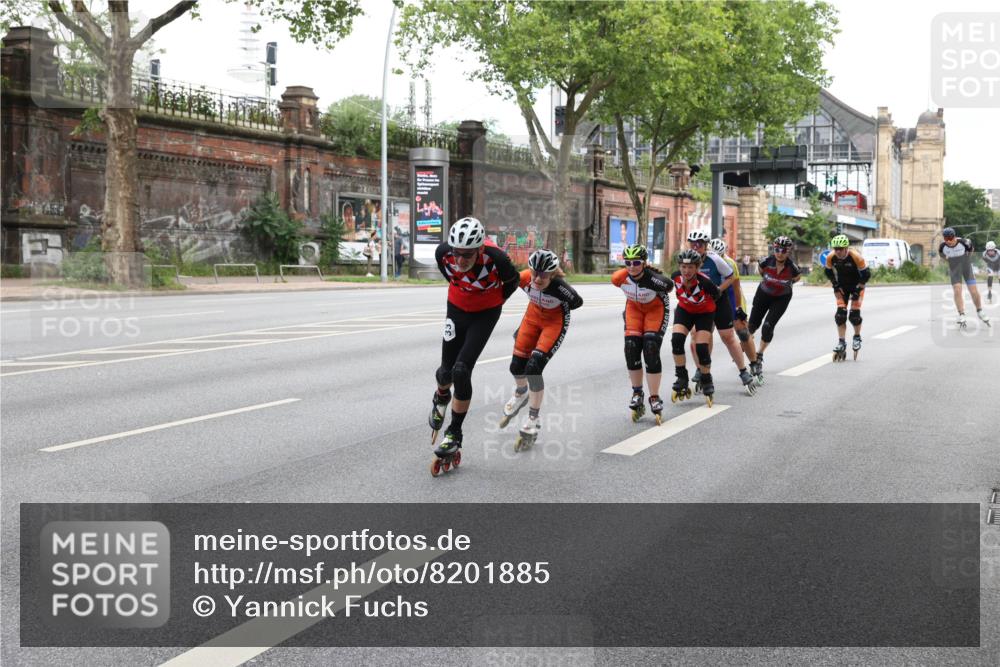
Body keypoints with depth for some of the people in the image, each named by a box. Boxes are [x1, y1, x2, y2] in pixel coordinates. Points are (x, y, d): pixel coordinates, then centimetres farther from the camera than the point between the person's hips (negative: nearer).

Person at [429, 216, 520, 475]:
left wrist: (494, 303, 3)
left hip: (486, 313, -3)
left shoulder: (495, 257, -34)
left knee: (461, 370, -15)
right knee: (447, 370, 4)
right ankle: (441, 397, 42)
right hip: (457, 308, 3)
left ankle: (455, 433, 0)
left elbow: (512, 280, -10)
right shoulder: (444, 252, -26)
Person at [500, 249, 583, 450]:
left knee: (533, 367, -17)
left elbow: (577, 302, -17)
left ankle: (533, 421, -1)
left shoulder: (559, 287, -36)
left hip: (555, 322, -4)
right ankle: (521, 393, 45)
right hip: (533, 316, 4)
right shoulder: (525, 278, -28)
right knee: (516, 366, 7)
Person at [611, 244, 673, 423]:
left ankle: (654, 398, -4)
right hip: (634, 308, 3)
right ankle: (637, 393, 10)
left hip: (656, 309, -3)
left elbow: (669, 286, -14)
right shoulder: (620, 277, -25)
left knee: (651, 349, -15)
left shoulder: (654, 279, -36)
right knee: (631, 348, -9)